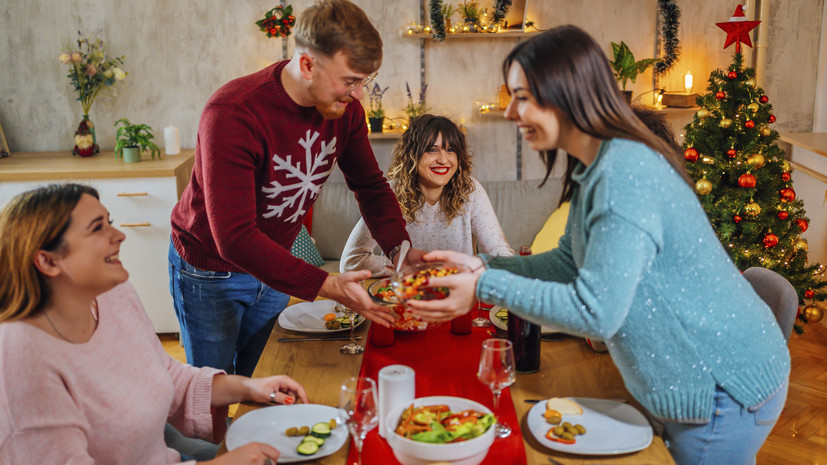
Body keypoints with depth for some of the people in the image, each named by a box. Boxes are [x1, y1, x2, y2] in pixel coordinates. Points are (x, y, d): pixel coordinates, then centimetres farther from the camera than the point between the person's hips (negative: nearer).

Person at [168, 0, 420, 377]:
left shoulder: (344, 107, -14)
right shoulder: (232, 115, -34)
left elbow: (370, 186, 1)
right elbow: (234, 239, -38)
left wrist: (399, 248, -17)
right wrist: (327, 286, -44)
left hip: (272, 263, 5)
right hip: (210, 271, -5)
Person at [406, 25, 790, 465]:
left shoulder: (625, 174, -29)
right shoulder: (592, 170, 4)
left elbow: (596, 312, -29)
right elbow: (571, 263, 10)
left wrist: (486, 287, -23)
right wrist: (483, 265, -1)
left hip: (726, 386, -9)